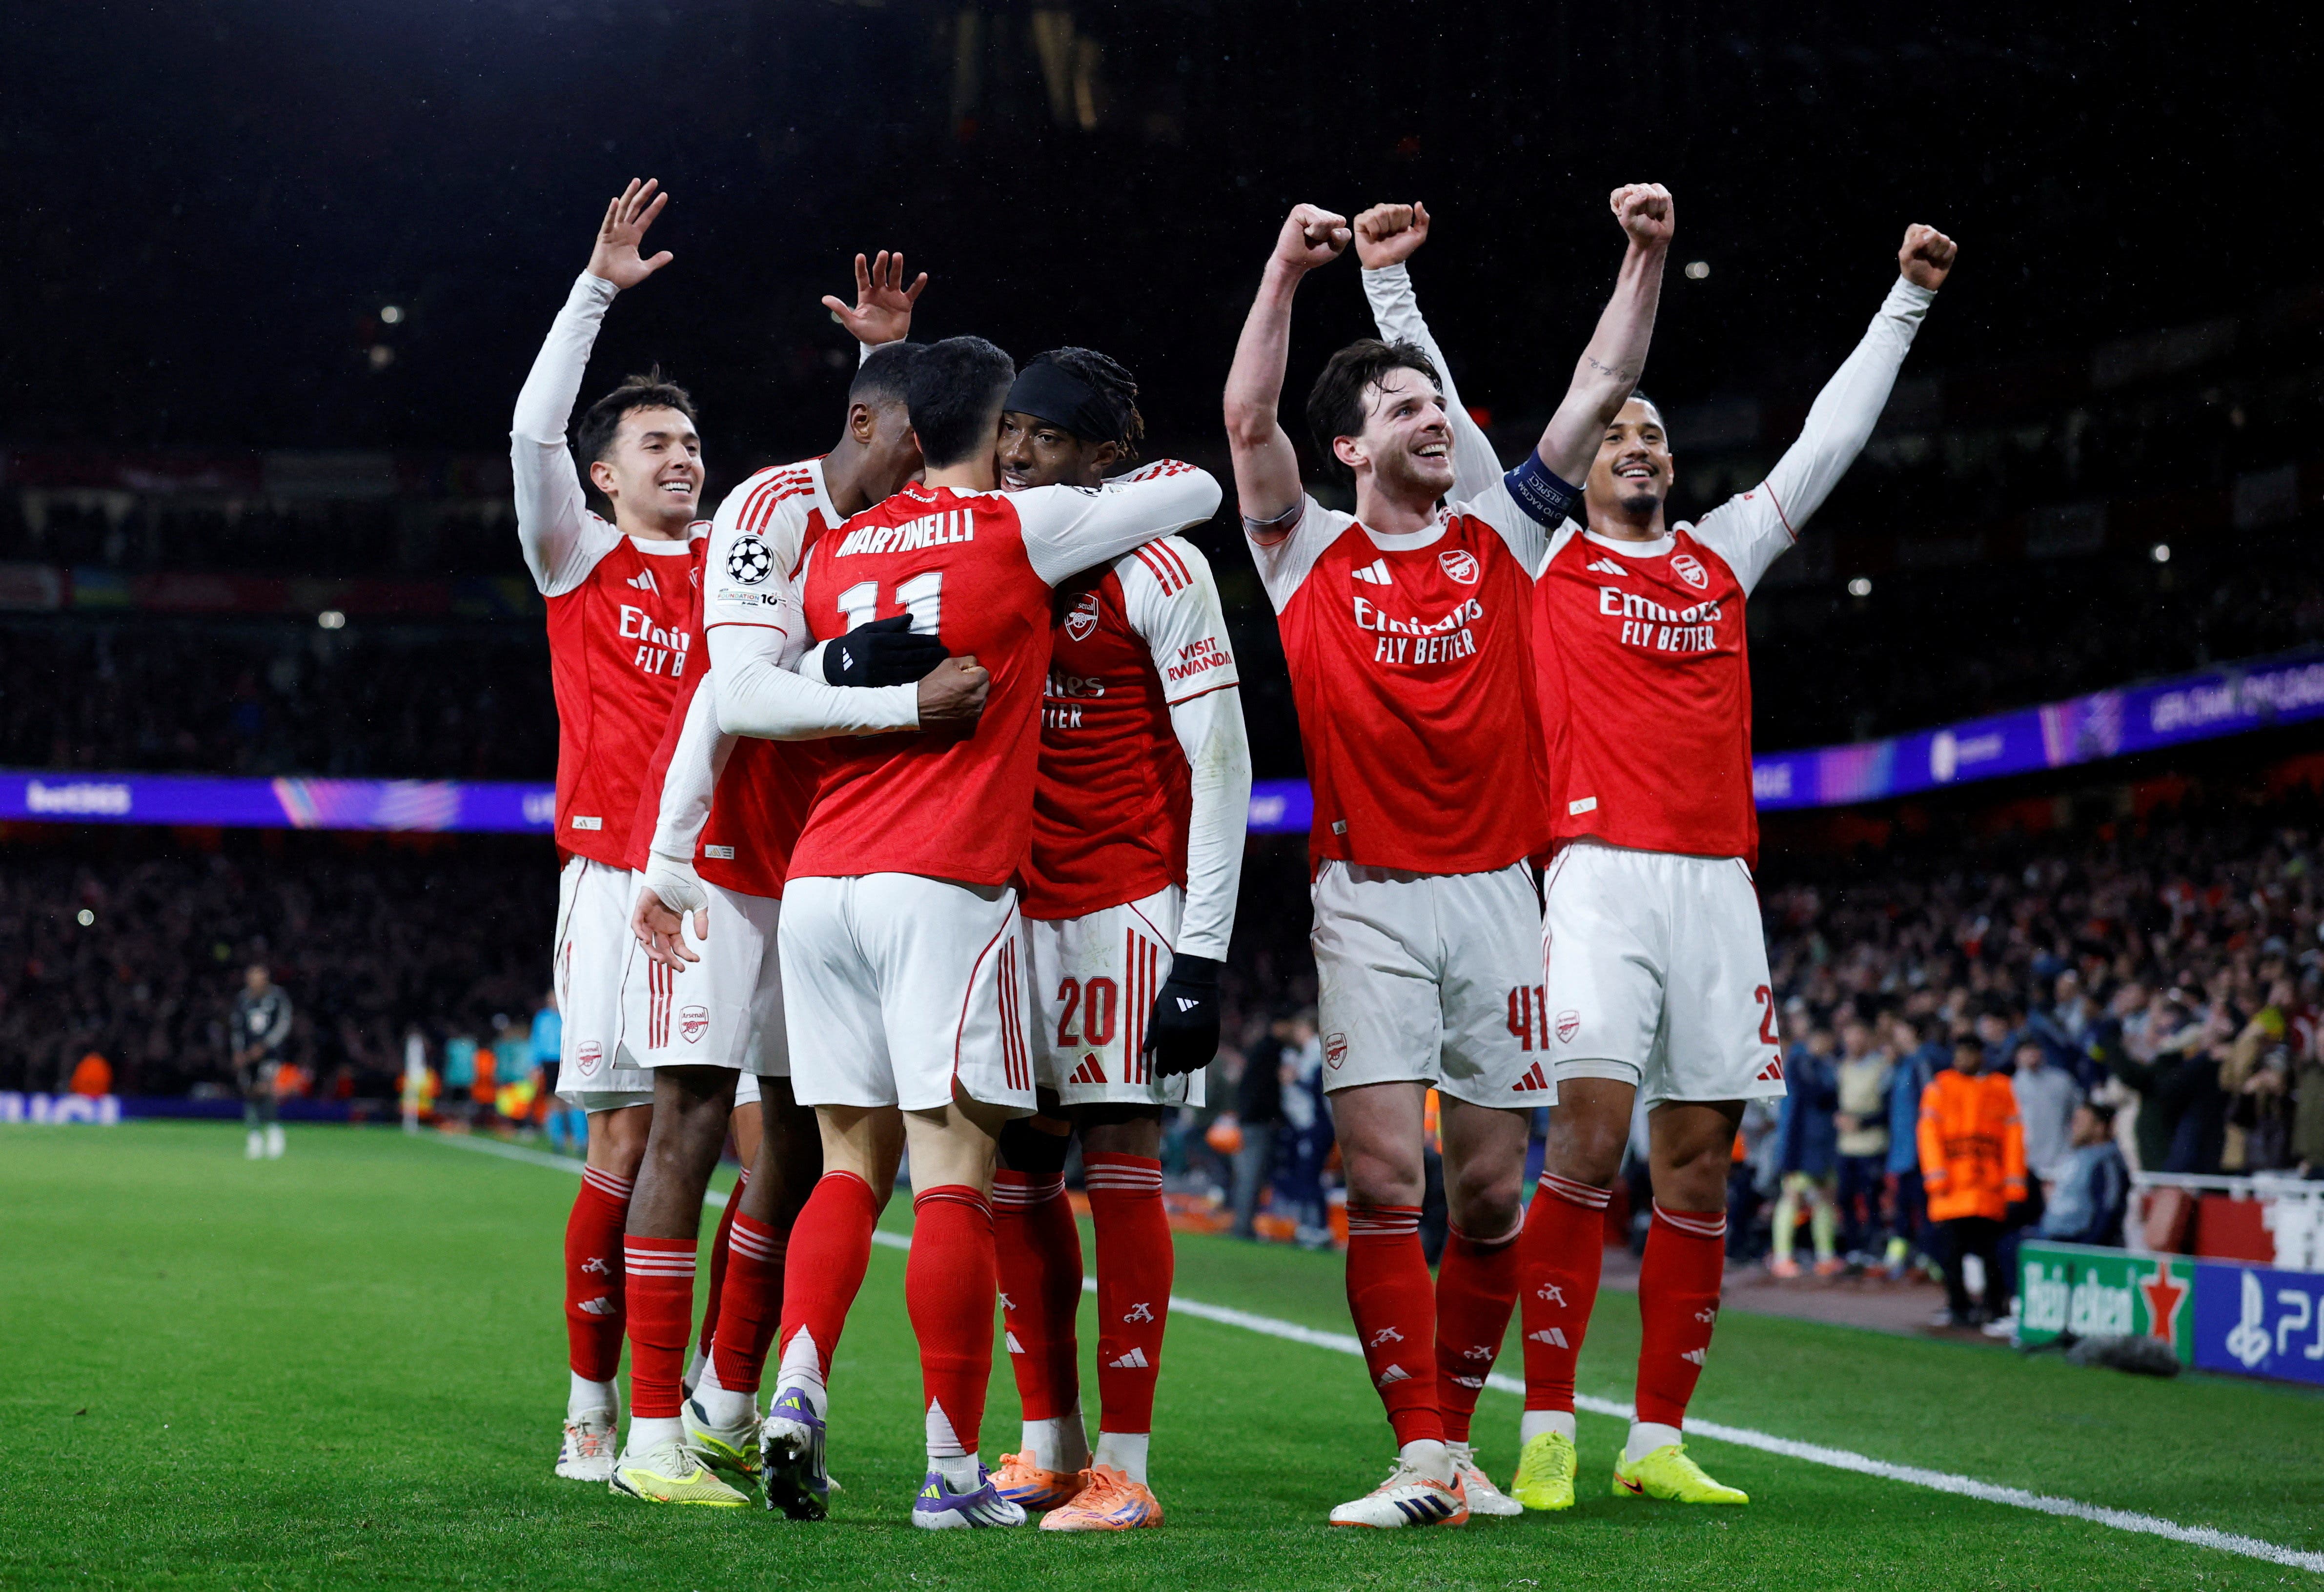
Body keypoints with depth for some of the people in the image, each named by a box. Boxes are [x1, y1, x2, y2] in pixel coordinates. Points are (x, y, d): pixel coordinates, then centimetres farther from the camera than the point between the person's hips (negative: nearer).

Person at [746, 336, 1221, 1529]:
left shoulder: (835, 552, 15)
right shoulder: (1023, 528, 3)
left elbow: (735, 699, 10)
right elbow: (1197, 491, 13)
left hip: (818, 884, 5)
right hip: (943, 885, -5)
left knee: (852, 1161, 13)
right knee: (954, 1171, -4)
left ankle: (799, 1381, -6)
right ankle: (953, 1468, -4)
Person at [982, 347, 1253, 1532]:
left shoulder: (1161, 573, -7)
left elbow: (1220, 766, -8)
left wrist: (1205, 955, -14)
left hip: (1127, 901, -6)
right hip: (1010, 899, 6)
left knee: (1120, 1165, -6)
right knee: (1017, 1172, 5)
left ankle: (1124, 1468, -3)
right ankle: (1048, 1446, 15)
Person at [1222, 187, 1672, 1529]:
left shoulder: (1503, 540, 11)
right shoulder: (1314, 554, 6)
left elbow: (1602, 387, 8)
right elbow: (1248, 419, -7)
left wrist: (1647, 254, 0)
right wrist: (1290, 269, -15)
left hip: (1497, 891, 2)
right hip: (1368, 900, -2)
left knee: (1490, 1192, 4)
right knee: (1384, 1181, -10)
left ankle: (1458, 1441, 17)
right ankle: (1420, 1460, -9)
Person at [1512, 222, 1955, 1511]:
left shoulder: (1722, 557, 20)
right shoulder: (1547, 555, 10)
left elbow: (1830, 439, 26)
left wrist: (1906, 298, 27)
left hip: (1718, 884, 5)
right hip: (1603, 875, -4)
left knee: (1697, 1164, 3)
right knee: (1588, 1142, -14)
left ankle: (1657, 1442, 8)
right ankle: (1546, 1435, -10)